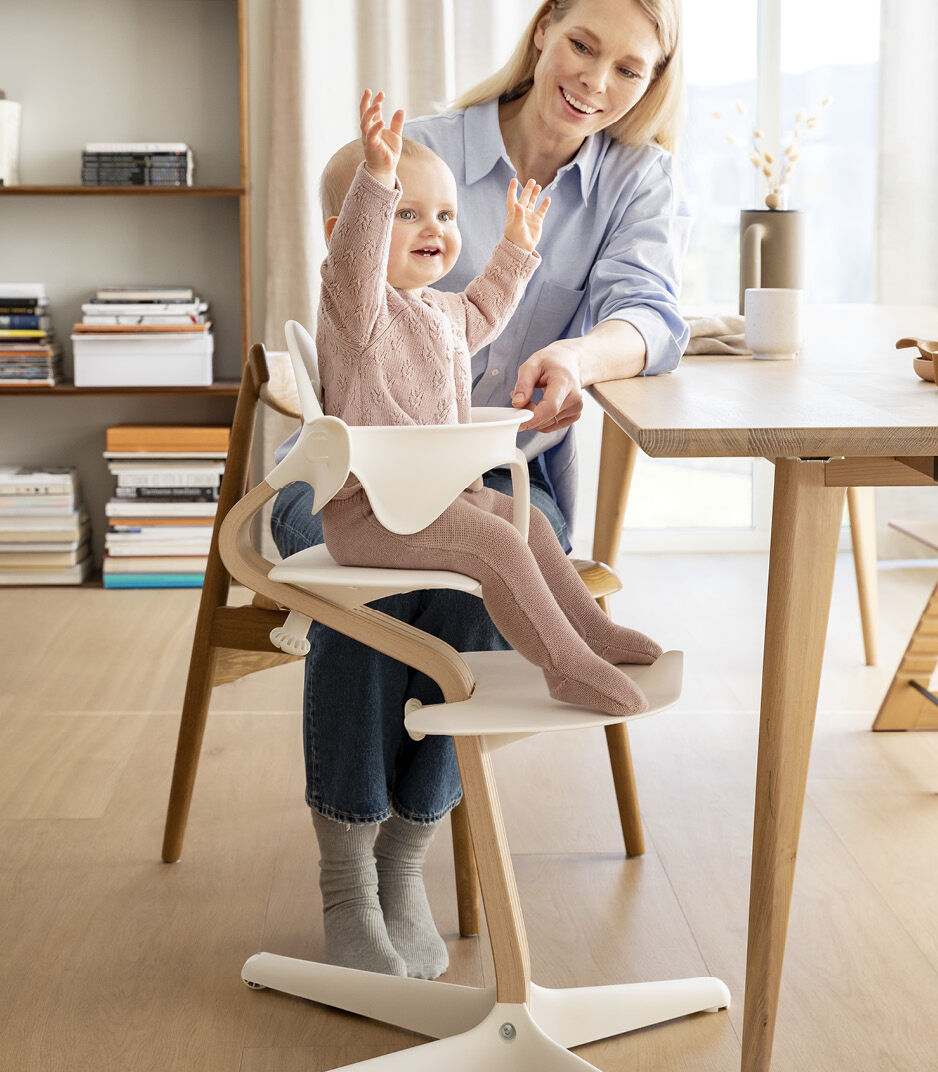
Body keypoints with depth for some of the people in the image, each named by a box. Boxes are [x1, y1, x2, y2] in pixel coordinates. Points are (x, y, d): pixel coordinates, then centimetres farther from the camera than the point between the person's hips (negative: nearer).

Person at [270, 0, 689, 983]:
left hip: (510, 464, 1)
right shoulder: (423, 152, -3)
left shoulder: (637, 181, 4)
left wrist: (577, 356, -41)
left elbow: (648, 309, -15)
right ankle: (344, 878, -19)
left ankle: (406, 859, -16)